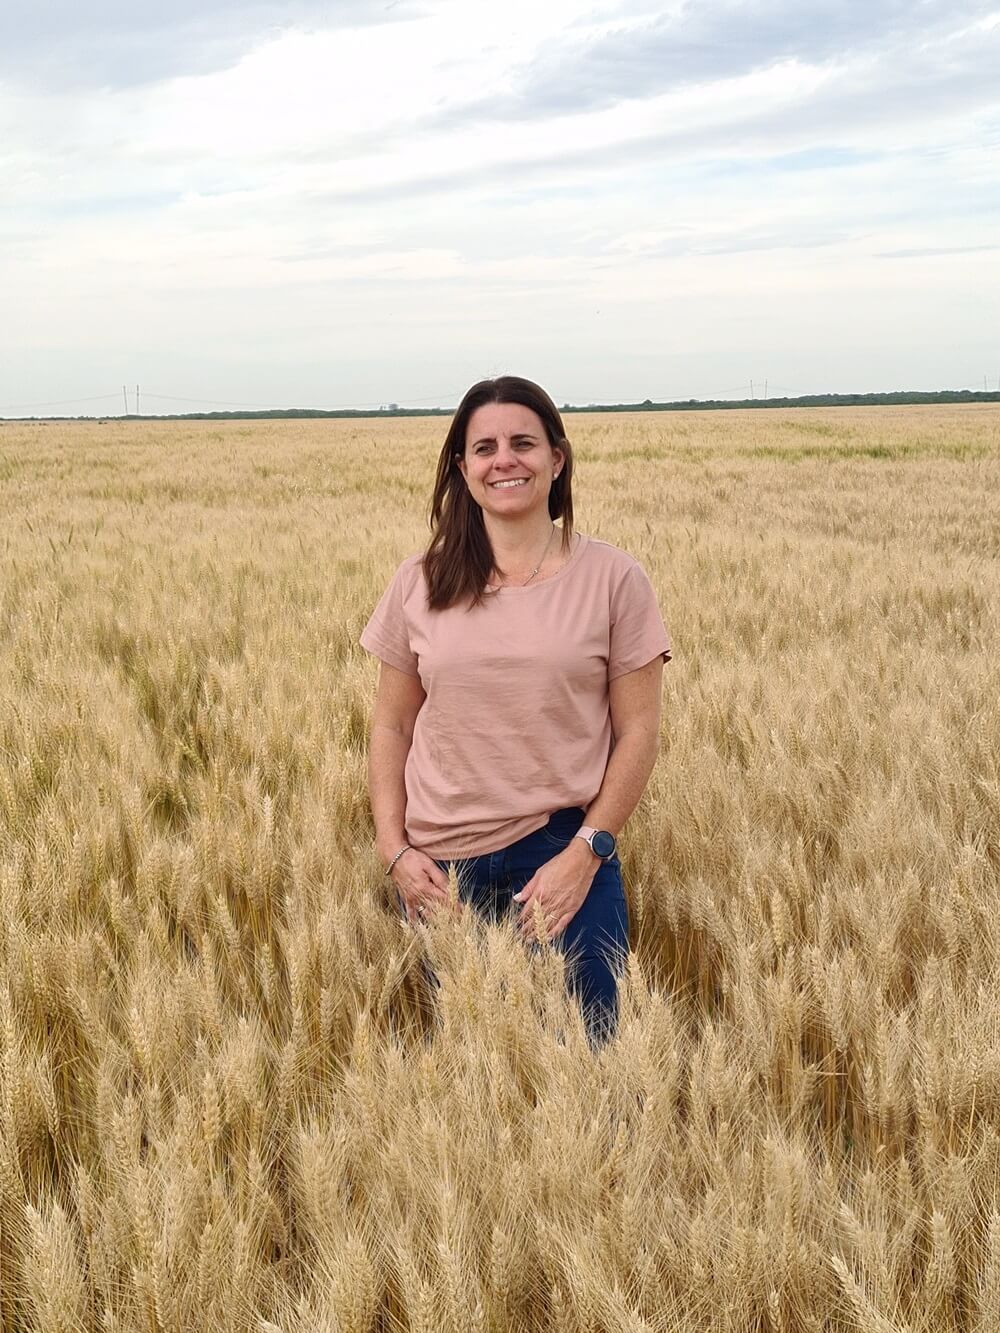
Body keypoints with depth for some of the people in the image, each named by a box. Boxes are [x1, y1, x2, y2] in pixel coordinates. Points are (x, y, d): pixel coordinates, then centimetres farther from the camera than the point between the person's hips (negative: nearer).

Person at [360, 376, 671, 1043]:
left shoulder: (613, 578, -4)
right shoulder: (421, 583, 2)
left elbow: (638, 732, -3)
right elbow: (391, 727, 7)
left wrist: (584, 853, -11)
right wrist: (395, 849, -2)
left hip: (566, 857, -2)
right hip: (441, 869, 2)